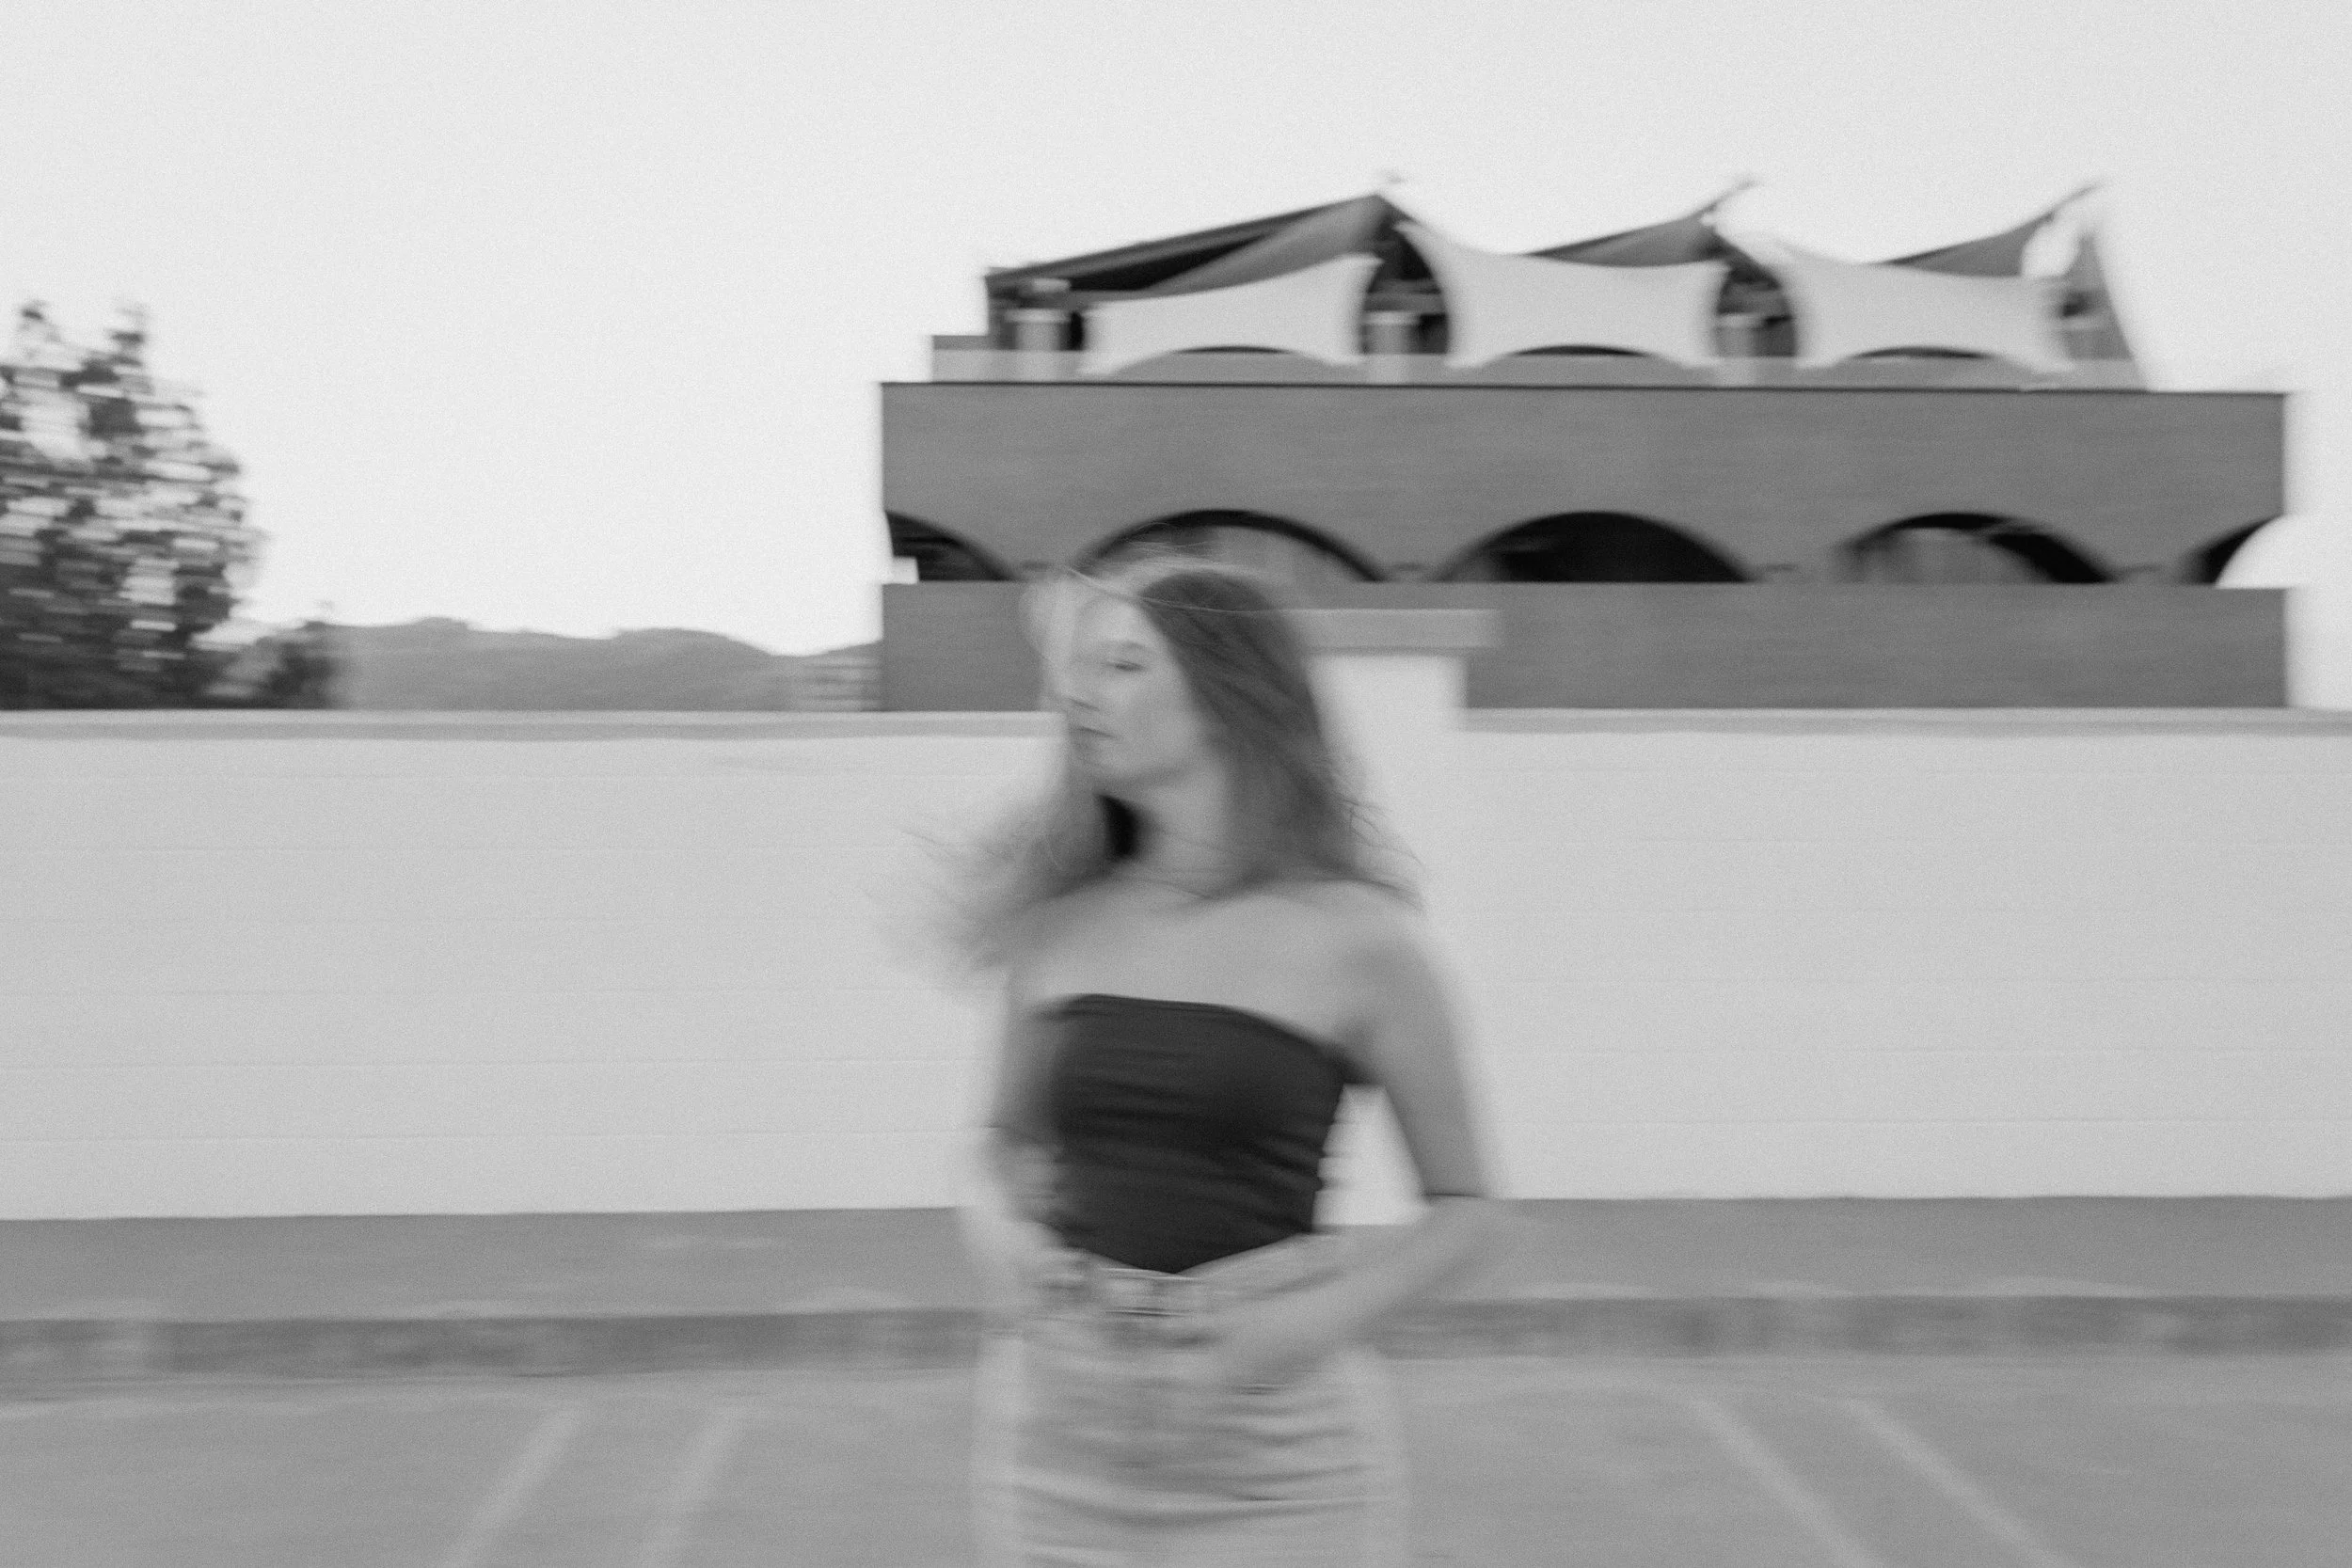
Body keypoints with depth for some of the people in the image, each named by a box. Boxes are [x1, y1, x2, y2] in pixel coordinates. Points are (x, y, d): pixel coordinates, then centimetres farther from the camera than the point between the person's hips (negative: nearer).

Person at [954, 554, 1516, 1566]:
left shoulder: (1355, 936, -6)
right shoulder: (1060, 924, 3)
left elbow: (1467, 1209, 1)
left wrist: (1324, 1316, -13)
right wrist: (991, 1221, -1)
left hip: (1272, 1460, -3)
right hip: (1057, 1439, 3)